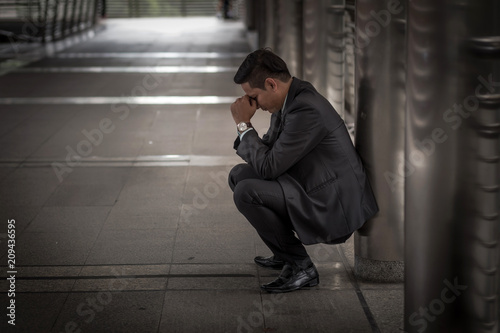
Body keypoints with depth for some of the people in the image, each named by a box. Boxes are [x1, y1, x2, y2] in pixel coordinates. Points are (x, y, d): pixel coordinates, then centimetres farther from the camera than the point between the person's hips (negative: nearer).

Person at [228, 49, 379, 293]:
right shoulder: (289, 98, 5)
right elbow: (270, 147, 19)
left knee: (245, 192, -23)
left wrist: (243, 124, -14)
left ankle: (301, 267, -10)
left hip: (332, 208, -11)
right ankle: (285, 254, 18)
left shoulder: (306, 109, -26)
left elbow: (269, 167, -24)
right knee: (239, 175, 14)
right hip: (313, 190, 11)